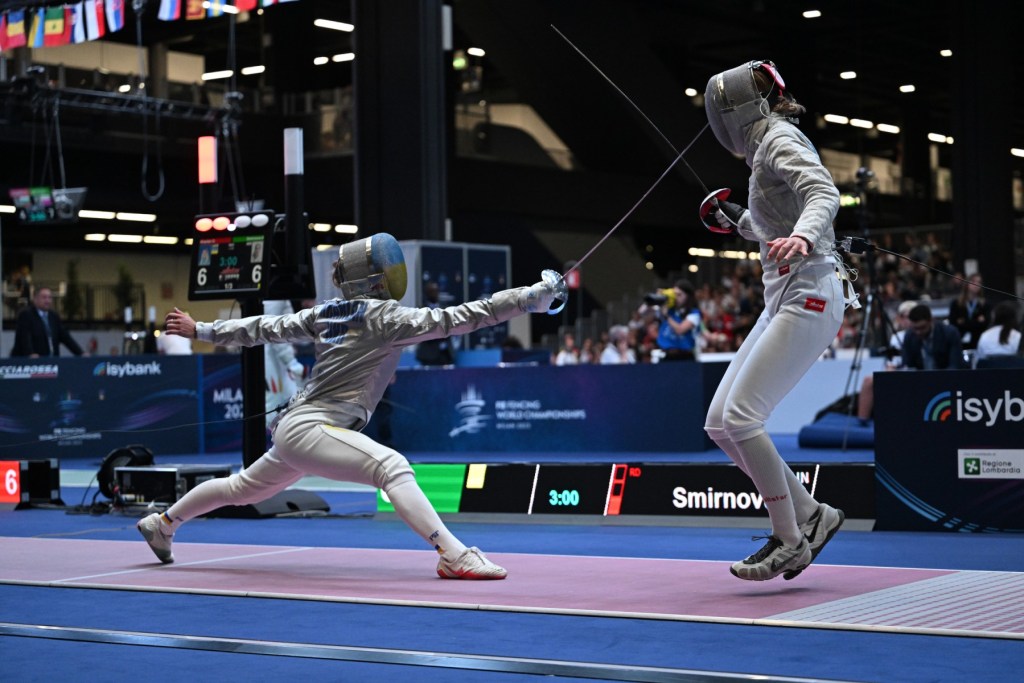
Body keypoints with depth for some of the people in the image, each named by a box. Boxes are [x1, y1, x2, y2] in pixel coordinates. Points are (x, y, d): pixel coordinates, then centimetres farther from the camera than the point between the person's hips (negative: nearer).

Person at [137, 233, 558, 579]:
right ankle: (453, 556, -47)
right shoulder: (385, 316, -14)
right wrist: (532, 297, -28)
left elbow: (263, 328, 15)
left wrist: (201, 331, 25)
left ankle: (162, 524, 48)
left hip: (297, 428, 10)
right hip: (311, 429, -9)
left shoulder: (327, 311, 9)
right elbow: (455, 319, -23)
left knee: (242, 489, 30)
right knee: (392, 467, -29)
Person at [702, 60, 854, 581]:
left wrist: (801, 236, -46)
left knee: (740, 418, -16)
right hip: (786, 301, 10)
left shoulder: (780, 139, -8)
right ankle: (810, 516, 11)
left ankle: (790, 540, -5)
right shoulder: (769, 148, 19)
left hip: (808, 298, -10)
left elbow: (825, 194, -28)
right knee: (720, 425, 4)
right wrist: (739, 222, 32)